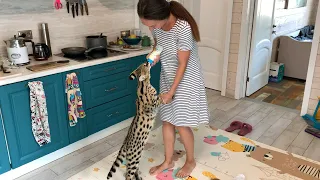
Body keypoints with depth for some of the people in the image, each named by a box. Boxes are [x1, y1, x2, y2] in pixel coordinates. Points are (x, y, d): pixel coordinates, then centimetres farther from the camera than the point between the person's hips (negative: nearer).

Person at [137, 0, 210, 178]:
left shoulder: (183, 28, -29)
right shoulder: (157, 26, -8)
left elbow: (183, 64, -23)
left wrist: (171, 92, -18)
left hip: (186, 80, -7)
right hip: (168, 78, 7)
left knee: (181, 125, 2)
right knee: (167, 121, 12)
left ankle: (191, 161, 28)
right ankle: (168, 161, 30)